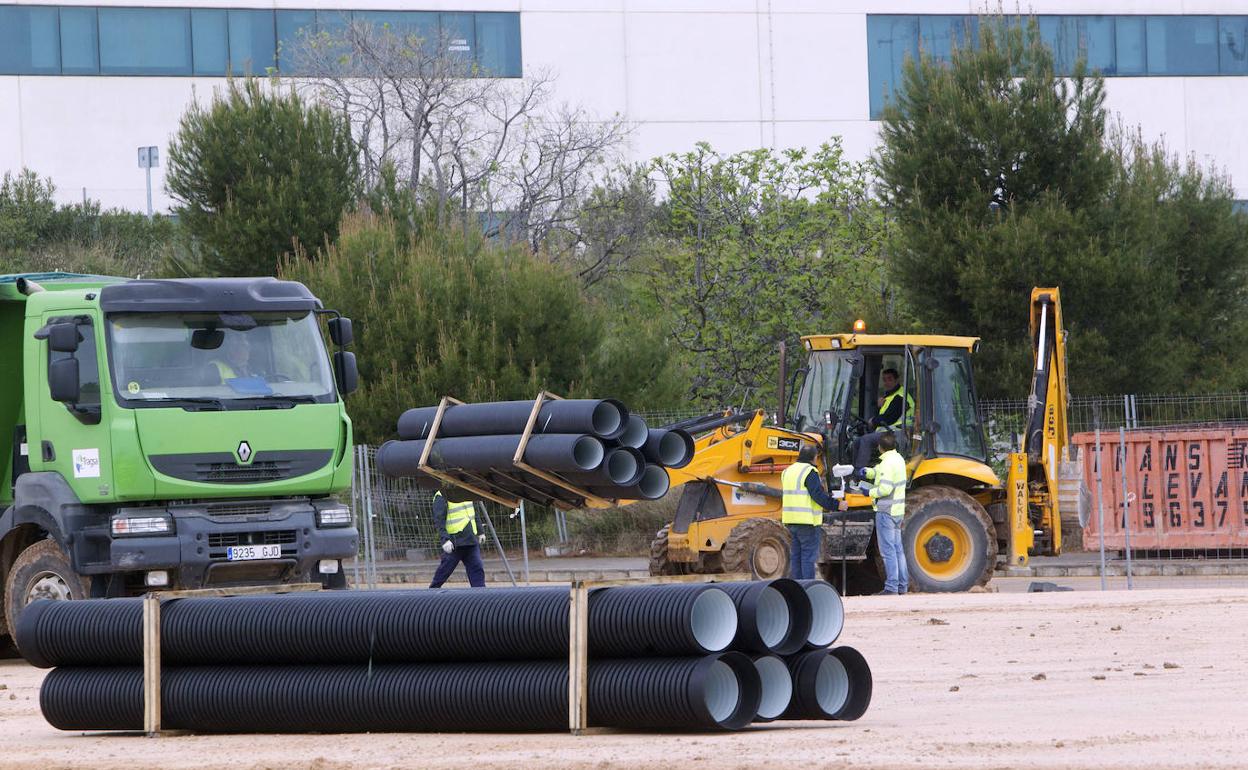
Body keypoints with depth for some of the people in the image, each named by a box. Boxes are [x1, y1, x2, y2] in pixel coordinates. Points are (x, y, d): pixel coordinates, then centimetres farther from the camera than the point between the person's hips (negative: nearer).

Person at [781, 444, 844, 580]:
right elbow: (818, 495, -19)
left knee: (795, 556, 12)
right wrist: (836, 505, -13)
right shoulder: (809, 472, -12)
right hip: (807, 521, -8)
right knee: (808, 556, -5)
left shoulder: (788, 471, 14)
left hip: (790, 521, 8)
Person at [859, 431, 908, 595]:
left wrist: (870, 493, -9)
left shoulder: (888, 463, -19)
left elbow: (885, 488, -24)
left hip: (886, 511, -9)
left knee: (887, 549, -6)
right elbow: (880, 471, 25)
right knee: (897, 548, 14)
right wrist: (867, 472, 9)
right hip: (897, 511, 9)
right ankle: (902, 585, 17)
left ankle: (891, 587, -7)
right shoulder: (897, 458, 11)